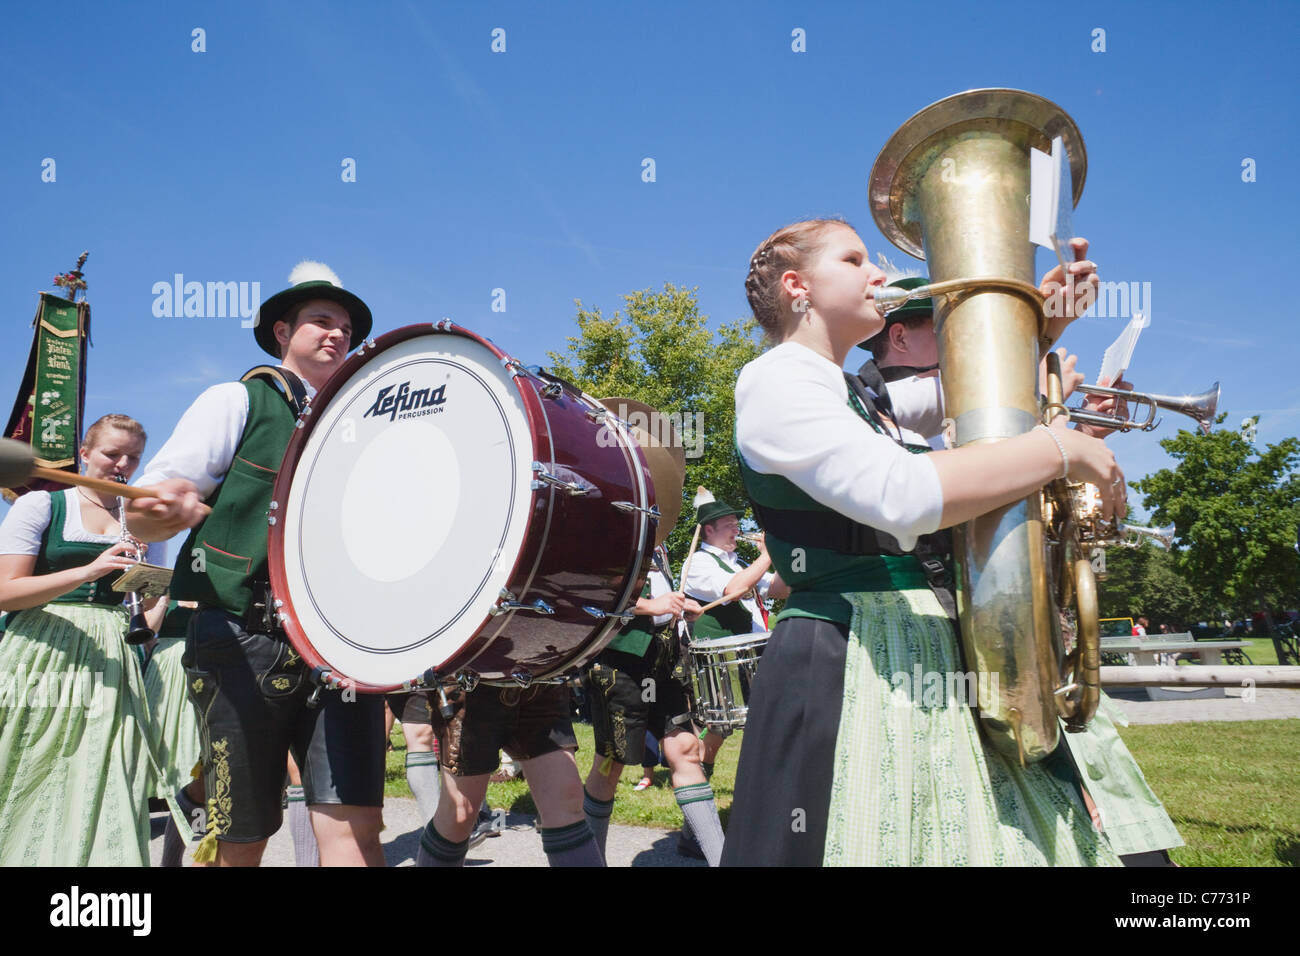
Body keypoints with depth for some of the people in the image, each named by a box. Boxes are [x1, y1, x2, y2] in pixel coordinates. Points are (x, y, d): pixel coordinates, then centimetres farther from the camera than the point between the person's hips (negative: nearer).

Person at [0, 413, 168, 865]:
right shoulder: (40, 505, 4)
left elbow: (153, 598, 15)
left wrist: (150, 614, -8)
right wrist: (88, 571, -18)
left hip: (110, 661, 3)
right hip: (40, 655, -2)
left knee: (100, 790, -3)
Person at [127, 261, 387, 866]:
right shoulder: (238, 401, 7)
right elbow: (143, 515, -1)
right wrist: (178, 510, -24)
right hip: (247, 643, -3)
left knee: (354, 826, -10)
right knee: (240, 840, 7)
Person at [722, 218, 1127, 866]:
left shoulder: (866, 401, 21)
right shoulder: (775, 378, -9)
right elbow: (902, 496, -23)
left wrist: (1043, 322, 22)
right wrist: (1062, 449, -13)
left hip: (934, 666, 9)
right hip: (847, 669, -9)